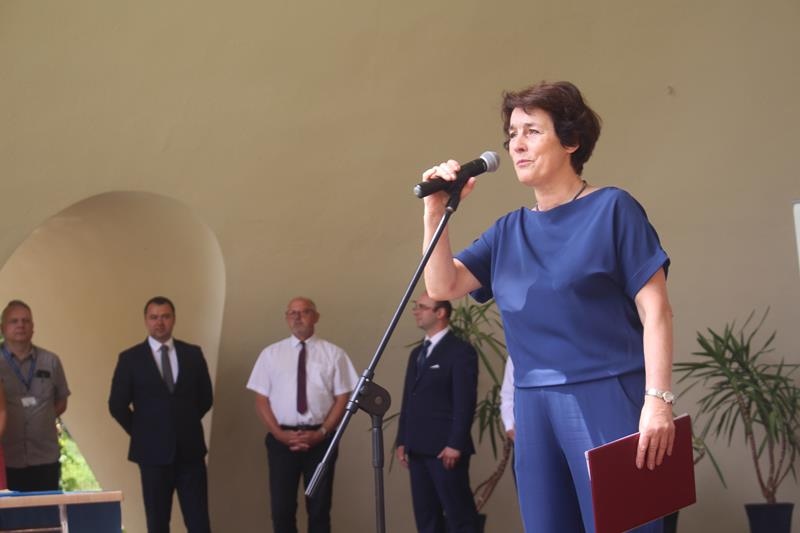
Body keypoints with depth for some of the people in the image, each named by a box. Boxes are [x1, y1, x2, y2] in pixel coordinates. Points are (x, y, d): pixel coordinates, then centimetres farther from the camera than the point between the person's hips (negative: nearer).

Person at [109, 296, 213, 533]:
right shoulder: (130, 358, -2)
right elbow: (117, 405, -1)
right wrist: (141, 432, 2)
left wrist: (186, 424, 9)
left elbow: (205, 397, 12)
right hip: (154, 451, -1)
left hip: (190, 449, 2)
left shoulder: (192, 354, 5)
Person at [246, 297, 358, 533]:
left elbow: (342, 398, 1)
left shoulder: (334, 353, 3)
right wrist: (279, 434, -9)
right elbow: (261, 400, 4)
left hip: (321, 439, 0)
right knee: (282, 508, 2)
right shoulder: (270, 354, 6)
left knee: (319, 508, 6)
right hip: (281, 439, 1)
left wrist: (321, 433, -10)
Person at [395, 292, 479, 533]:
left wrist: (455, 444, -17)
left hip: (445, 448, -8)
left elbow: (465, 402, -12)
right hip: (418, 448, 8)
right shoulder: (417, 353, 20)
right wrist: (402, 441, 12)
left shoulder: (461, 351, -6)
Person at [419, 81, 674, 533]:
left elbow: (655, 310, -6)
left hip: (607, 399, -5)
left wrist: (658, 399, -15)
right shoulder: (510, 231, 14)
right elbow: (442, 286, 8)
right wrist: (437, 212, -4)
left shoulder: (611, 209, -1)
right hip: (534, 408, 6)